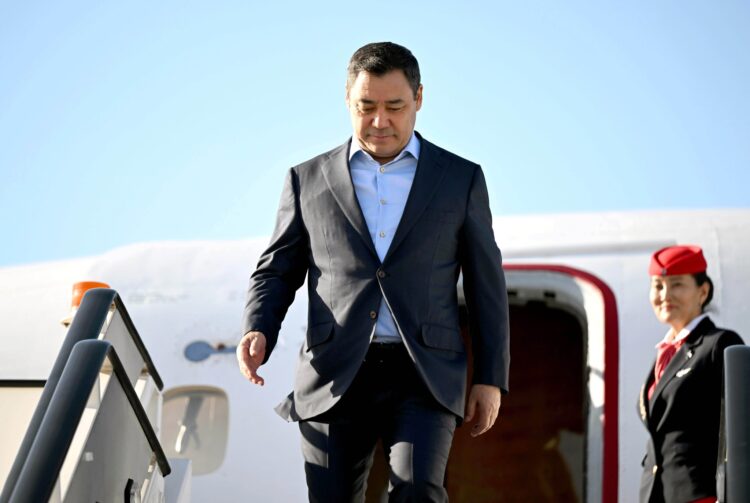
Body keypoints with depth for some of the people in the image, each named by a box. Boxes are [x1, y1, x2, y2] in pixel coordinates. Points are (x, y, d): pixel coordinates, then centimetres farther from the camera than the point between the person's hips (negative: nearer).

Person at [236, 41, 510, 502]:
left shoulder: (461, 179, 8)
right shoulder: (308, 180, 10)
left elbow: (486, 283, 10)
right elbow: (277, 271, 12)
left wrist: (491, 378, 4)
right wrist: (258, 332, -8)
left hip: (423, 376, -1)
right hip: (336, 377, 2)